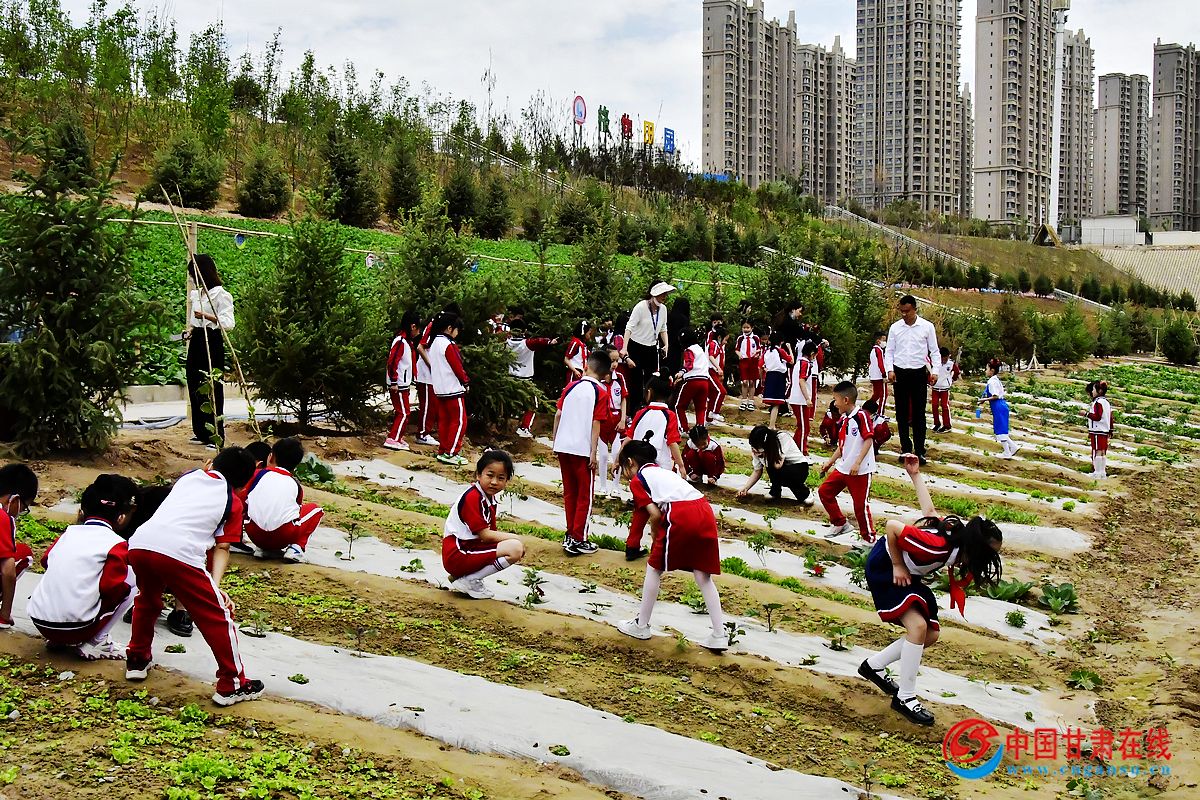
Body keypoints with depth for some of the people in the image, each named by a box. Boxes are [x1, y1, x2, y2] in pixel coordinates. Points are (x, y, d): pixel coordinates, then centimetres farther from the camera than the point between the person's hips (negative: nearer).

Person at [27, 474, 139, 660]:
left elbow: (45, 560, 17)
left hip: (39, 623, 7)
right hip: (76, 628, -7)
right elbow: (111, 587, -13)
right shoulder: (116, 544, -6)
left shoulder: (69, 533, 10)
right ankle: (94, 643, 2)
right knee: (133, 577, 7)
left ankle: (58, 641, 16)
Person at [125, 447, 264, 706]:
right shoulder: (233, 501, 18)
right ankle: (232, 685, 11)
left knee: (147, 600, 34)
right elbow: (222, 547, 11)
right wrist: (215, 584, 8)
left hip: (138, 543, 5)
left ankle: (137, 660, 45)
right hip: (180, 554, -5)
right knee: (217, 616, 8)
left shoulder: (189, 476, 29)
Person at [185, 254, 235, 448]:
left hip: (212, 342, -8)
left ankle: (216, 435, -2)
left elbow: (229, 323, -20)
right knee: (195, 387, 11)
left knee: (212, 388, -6)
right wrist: (192, 329, 12)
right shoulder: (196, 294, 15)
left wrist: (207, 316, -30)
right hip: (196, 342, 8)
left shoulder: (221, 295, -10)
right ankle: (201, 432, 20)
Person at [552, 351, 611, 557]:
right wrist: (593, 453, -9)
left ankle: (570, 534, 23)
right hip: (583, 450, -5)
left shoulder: (571, 386, 7)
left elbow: (558, 415, 7)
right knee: (585, 496, 5)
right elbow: (596, 424, -11)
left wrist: (556, 442, 16)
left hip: (563, 447, 5)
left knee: (570, 493, 16)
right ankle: (577, 541, 6)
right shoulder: (601, 393, -5)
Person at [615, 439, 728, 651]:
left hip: (681, 516, -7)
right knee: (703, 576, 13)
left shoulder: (637, 480, 13)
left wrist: (655, 539, 19)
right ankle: (720, 635, 8)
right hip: (705, 511, 7)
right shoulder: (664, 472, 35)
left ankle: (641, 625, 23)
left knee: (654, 568, 13)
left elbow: (655, 515, 3)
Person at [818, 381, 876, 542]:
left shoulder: (861, 416, -15)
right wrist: (830, 462, 20)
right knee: (824, 491, 10)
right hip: (843, 468, 9)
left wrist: (857, 463, -24)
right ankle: (841, 524, 23)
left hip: (860, 470, -9)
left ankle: (869, 538, 13)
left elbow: (869, 440, -20)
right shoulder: (843, 419, 11)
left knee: (861, 505, -2)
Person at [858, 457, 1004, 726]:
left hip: (908, 574, 9)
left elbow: (929, 511, 0)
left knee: (931, 635, 7)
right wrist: (897, 566, -21)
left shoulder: (955, 531, -14)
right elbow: (892, 526, -33)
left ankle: (873, 666, 22)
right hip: (884, 566, -9)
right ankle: (905, 698, -10)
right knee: (918, 626, -24)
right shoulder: (936, 546, -39)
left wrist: (915, 474, 11)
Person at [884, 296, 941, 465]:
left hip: (919, 373, -2)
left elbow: (934, 351, 3)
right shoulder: (895, 327, 4)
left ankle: (919, 451, 2)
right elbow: (889, 351, 8)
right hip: (900, 373, 2)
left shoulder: (927, 327, -1)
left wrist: (935, 371, -9)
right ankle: (905, 449, 14)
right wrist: (889, 370, -6)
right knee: (902, 413, 6)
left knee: (919, 414, -1)